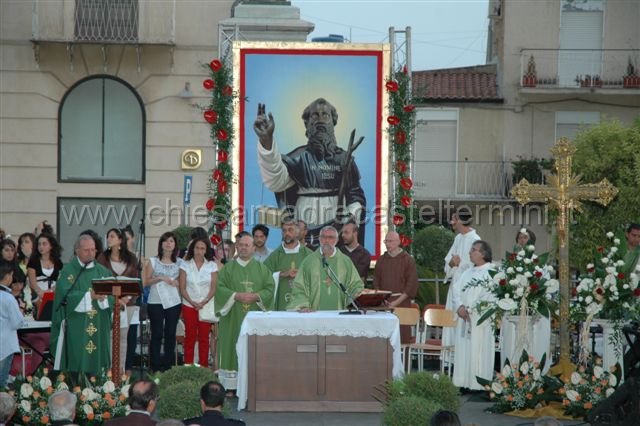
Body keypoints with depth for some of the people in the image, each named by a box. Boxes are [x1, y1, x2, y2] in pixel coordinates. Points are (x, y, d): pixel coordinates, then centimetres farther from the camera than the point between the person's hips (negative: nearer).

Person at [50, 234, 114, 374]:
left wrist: (103, 297, -20)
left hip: (99, 330, 4)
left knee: (97, 363, 3)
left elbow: (113, 296, 2)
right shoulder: (68, 271, 1)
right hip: (75, 328, -4)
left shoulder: (103, 272, 12)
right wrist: (89, 296, -22)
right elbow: (64, 295, -14)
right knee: (75, 365, -6)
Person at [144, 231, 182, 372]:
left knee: (170, 334, 3)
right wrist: (160, 278, -11)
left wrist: (174, 282, -10)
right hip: (156, 302, -2)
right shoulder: (153, 261, 5)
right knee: (157, 334, -3)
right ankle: (155, 366, 1)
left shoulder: (179, 263, 8)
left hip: (173, 302, 2)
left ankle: (168, 365, 10)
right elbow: (146, 282, 2)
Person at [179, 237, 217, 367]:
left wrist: (204, 302, -12)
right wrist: (193, 302, -11)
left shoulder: (212, 266, 4)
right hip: (189, 306, 0)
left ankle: (204, 367, 4)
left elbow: (213, 288, 1)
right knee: (190, 337, -1)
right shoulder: (185, 265, 3)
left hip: (206, 306, 0)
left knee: (204, 337, 0)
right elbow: (182, 288, 1)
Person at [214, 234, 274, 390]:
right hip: (233, 317, -1)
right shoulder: (228, 268, 7)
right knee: (233, 346, -4)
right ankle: (230, 386, -1)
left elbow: (270, 289, 2)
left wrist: (255, 296, -15)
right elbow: (219, 288, -2)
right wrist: (236, 296, -15)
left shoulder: (262, 269, 9)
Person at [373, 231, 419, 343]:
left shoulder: (408, 260, 1)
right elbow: (376, 281, 15)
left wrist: (397, 302, -11)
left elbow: (412, 284, -3)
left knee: (402, 335, -8)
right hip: (384, 302, 3)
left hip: (401, 302, -3)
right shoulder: (382, 260, 14)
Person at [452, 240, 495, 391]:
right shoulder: (468, 272, 18)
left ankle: (480, 386, -4)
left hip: (480, 320, -7)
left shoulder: (491, 272, -7)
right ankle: (465, 383, 8)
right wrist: (459, 306, -7)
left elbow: (489, 296, -16)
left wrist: (470, 309, -14)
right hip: (464, 318, 7)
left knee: (478, 353, -7)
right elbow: (456, 289, 11)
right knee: (464, 351, 5)